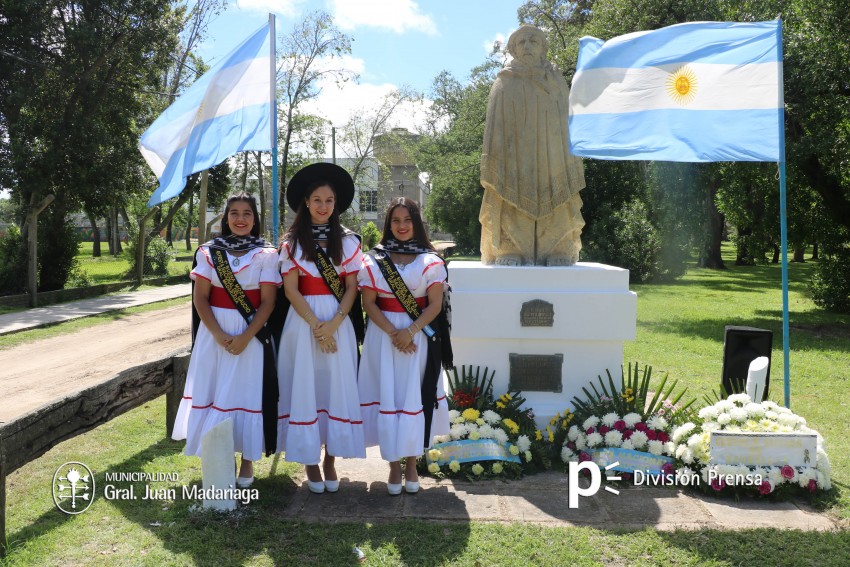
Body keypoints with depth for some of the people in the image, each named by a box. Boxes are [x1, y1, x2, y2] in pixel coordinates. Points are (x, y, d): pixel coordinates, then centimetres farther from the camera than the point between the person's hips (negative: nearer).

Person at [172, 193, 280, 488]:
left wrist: (245, 337, -16)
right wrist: (219, 335, -12)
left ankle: (247, 460, 16)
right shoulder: (209, 251, 5)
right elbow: (200, 298, 0)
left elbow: (268, 302, -6)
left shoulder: (266, 254, -1)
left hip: (251, 334, -2)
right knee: (213, 392, 5)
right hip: (214, 333, 2)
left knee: (247, 393, 3)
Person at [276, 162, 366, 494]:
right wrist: (316, 325, -12)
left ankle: (330, 459, 14)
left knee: (335, 388, 3)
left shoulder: (347, 241, 6)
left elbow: (352, 288, 2)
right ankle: (309, 461, 12)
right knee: (304, 389, 2)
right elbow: (290, 289, -3)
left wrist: (333, 324, -12)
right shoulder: (292, 241, 3)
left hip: (339, 323, 1)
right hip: (302, 323, -1)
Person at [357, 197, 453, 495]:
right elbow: (369, 303, -1)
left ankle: (411, 464, 16)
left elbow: (435, 305, -3)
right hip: (383, 335, 1)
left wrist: (410, 331, -16)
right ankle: (394, 465, 10)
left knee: (414, 397, 2)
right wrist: (392, 332, -14)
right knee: (387, 397, 0)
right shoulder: (374, 260, 5)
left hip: (420, 336, 0)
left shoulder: (430, 261, 3)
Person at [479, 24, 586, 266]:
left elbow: (568, 123, 12)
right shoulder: (505, 83, 8)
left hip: (551, 157, 2)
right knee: (513, 199, -10)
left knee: (553, 202, -4)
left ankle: (555, 253, -3)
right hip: (515, 160, -2)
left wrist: (573, 162, 3)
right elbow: (495, 127, 3)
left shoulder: (556, 82, 15)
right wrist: (494, 162, -8)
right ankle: (511, 252, -10)